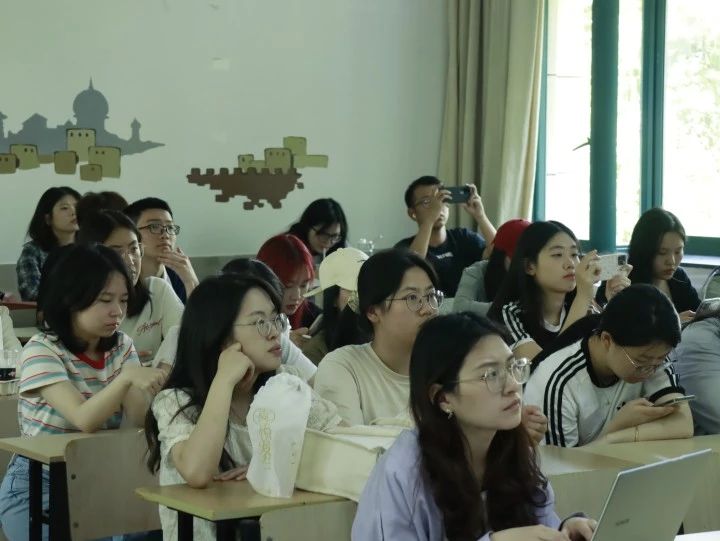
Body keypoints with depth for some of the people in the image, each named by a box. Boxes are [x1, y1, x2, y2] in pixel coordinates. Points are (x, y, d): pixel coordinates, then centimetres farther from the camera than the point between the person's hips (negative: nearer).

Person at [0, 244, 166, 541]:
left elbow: (138, 421, -9)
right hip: (39, 486, -5)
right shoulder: (42, 350, -14)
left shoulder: (121, 345, 3)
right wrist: (126, 377, -43)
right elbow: (83, 419, -28)